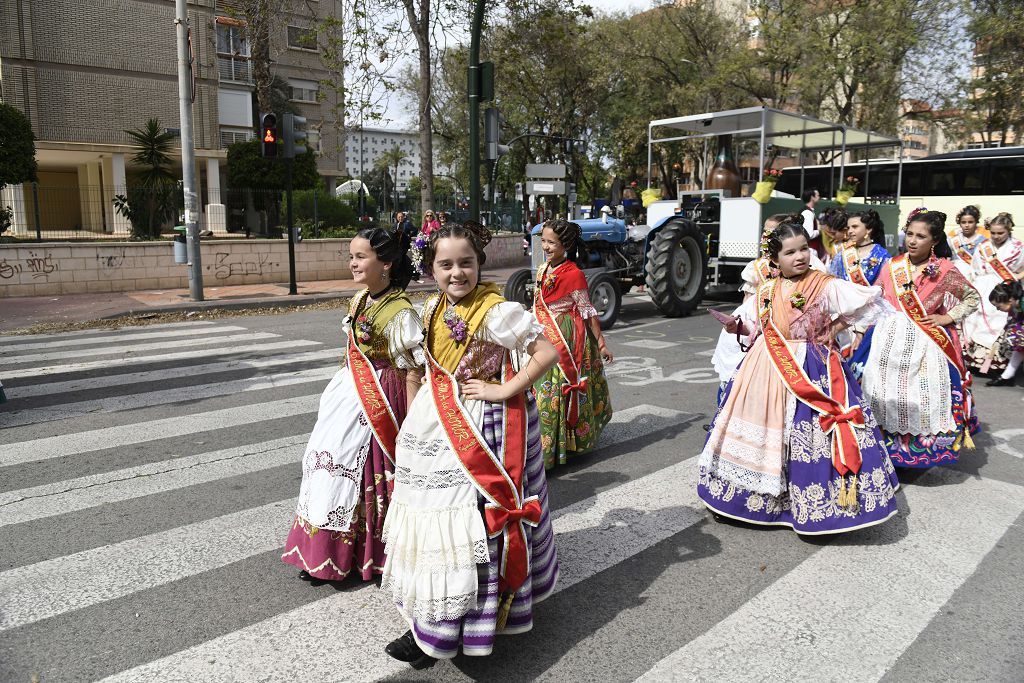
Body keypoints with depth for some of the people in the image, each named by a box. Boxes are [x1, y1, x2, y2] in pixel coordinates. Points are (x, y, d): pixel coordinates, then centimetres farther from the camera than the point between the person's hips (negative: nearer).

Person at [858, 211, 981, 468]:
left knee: (922, 397, 3)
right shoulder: (892, 266, 2)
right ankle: (887, 446, 21)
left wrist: (948, 317, -4)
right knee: (885, 395, 6)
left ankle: (922, 449, 23)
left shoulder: (946, 270, -4)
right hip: (889, 340, 2)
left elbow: (972, 297, 8)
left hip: (926, 343, -2)